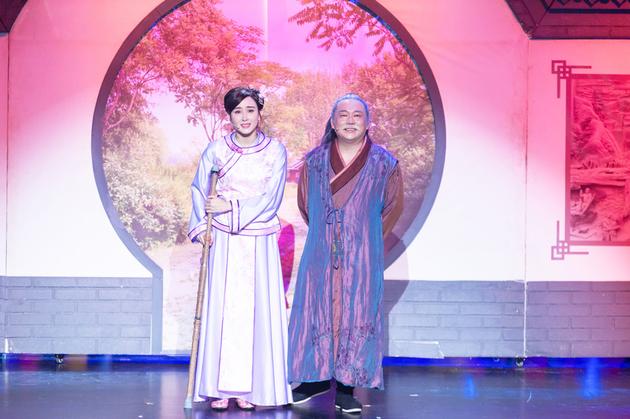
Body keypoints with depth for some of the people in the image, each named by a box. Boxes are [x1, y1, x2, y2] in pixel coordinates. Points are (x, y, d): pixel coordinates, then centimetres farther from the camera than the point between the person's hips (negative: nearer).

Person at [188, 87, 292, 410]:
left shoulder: (275, 150, 1)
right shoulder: (215, 150, 3)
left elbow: (270, 198, -5)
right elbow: (199, 190, 9)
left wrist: (230, 207, -13)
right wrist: (200, 225, -6)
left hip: (260, 241, 0)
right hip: (224, 241, 0)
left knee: (257, 309, -1)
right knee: (222, 308, -2)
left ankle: (250, 388, 6)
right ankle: (220, 387, 3)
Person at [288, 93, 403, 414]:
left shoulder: (384, 164, -1)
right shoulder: (314, 161, 4)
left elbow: (394, 206, 10)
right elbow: (304, 203, 18)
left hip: (362, 257, -2)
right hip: (320, 256, 2)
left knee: (356, 315, -1)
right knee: (315, 312, 3)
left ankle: (346, 389, 6)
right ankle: (316, 377, 18)